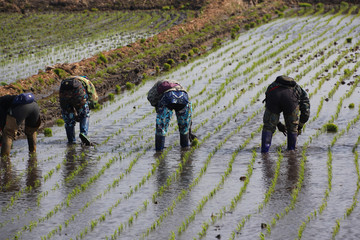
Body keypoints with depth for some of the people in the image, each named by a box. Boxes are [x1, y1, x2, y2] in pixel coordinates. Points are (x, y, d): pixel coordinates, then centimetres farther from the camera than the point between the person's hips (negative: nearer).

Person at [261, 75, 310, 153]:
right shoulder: (302, 93, 39)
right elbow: (305, 112, 28)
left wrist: (279, 125, 45)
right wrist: (299, 127, 39)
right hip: (290, 97, -2)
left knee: (268, 126, 16)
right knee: (292, 128, 21)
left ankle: (264, 150, 9)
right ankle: (291, 150, 26)